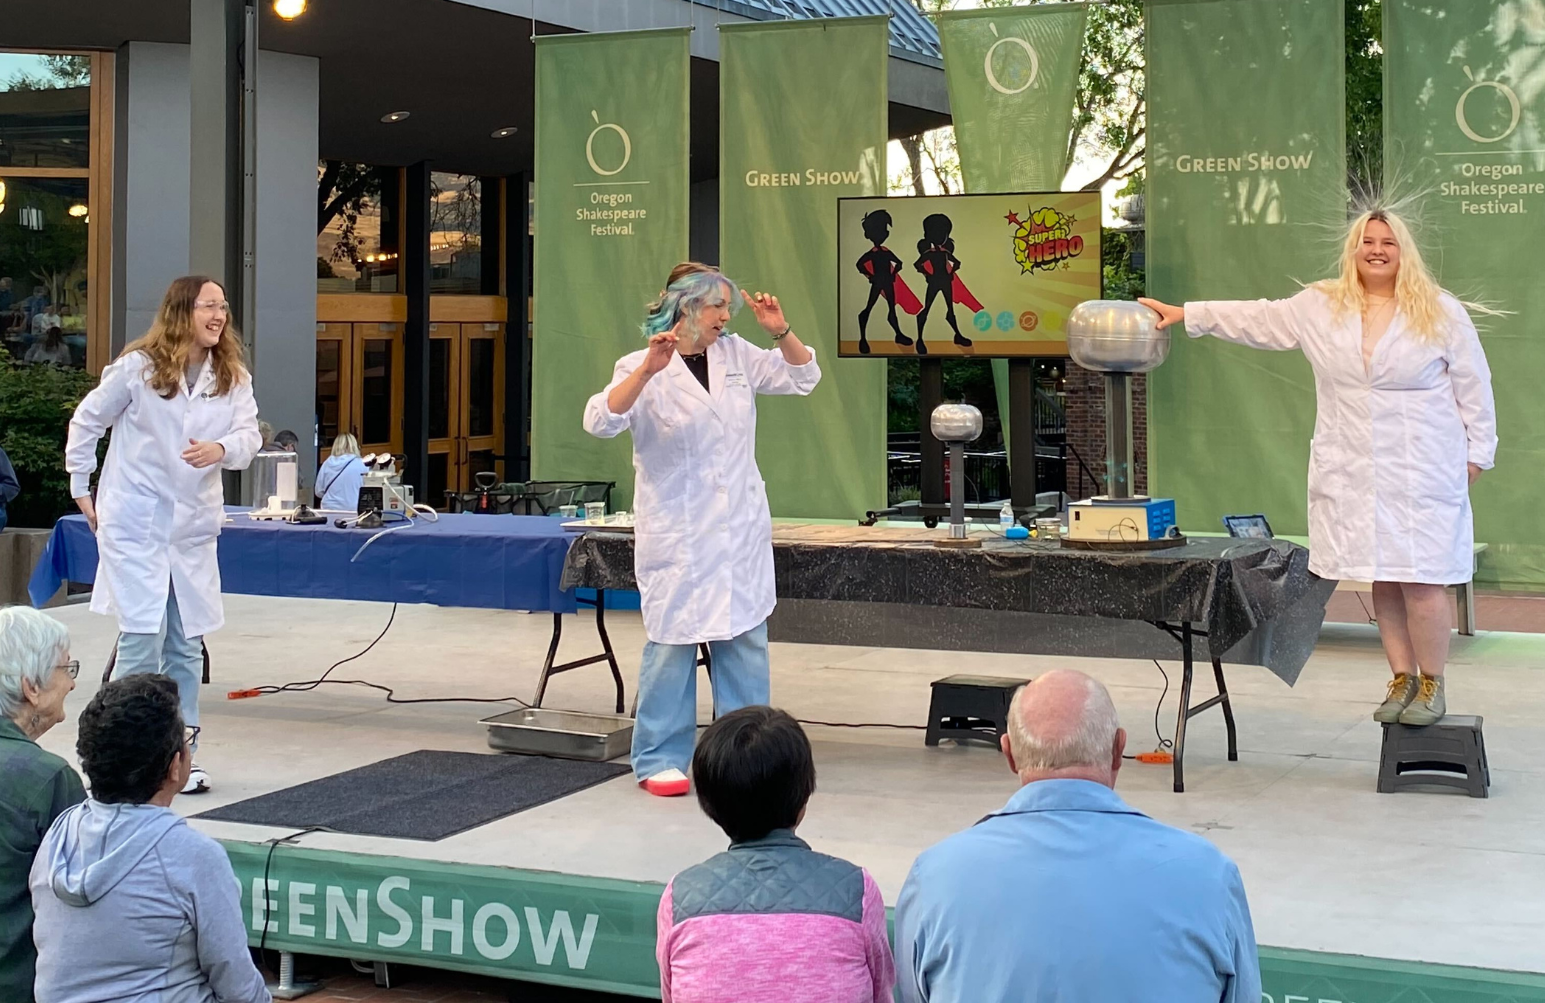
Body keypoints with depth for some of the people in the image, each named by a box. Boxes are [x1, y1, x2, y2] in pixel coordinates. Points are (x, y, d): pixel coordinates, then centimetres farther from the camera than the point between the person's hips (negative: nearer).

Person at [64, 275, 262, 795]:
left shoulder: (233, 377, 4)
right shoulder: (137, 367, -6)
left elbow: (248, 436, -6)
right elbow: (87, 420, 4)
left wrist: (221, 448, -29)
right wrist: (81, 488, 6)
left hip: (194, 525, 4)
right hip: (135, 522, -4)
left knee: (187, 643, 9)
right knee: (143, 635, -9)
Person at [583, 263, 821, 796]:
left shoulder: (736, 355, 9)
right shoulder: (641, 368, -5)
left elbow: (802, 377, 16)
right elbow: (601, 421, -20)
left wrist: (781, 331, -2)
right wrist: (649, 370, -31)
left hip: (741, 529, 5)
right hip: (677, 533, -5)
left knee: (745, 637, 8)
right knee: (672, 642, -3)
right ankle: (659, 760, 7)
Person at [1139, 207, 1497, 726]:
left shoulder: (1441, 312, 2)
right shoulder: (1321, 306, 9)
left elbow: (1473, 385, 5)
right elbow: (1259, 320, 15)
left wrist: (1477, 451, 3)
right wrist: (1186, 314, 14)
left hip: (1420, 472, -3)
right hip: (1352, 473, 3)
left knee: (1420, 580, -6)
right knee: (1382, 581, 7)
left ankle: (1432, 685, 9)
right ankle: (1402, 680, 18)